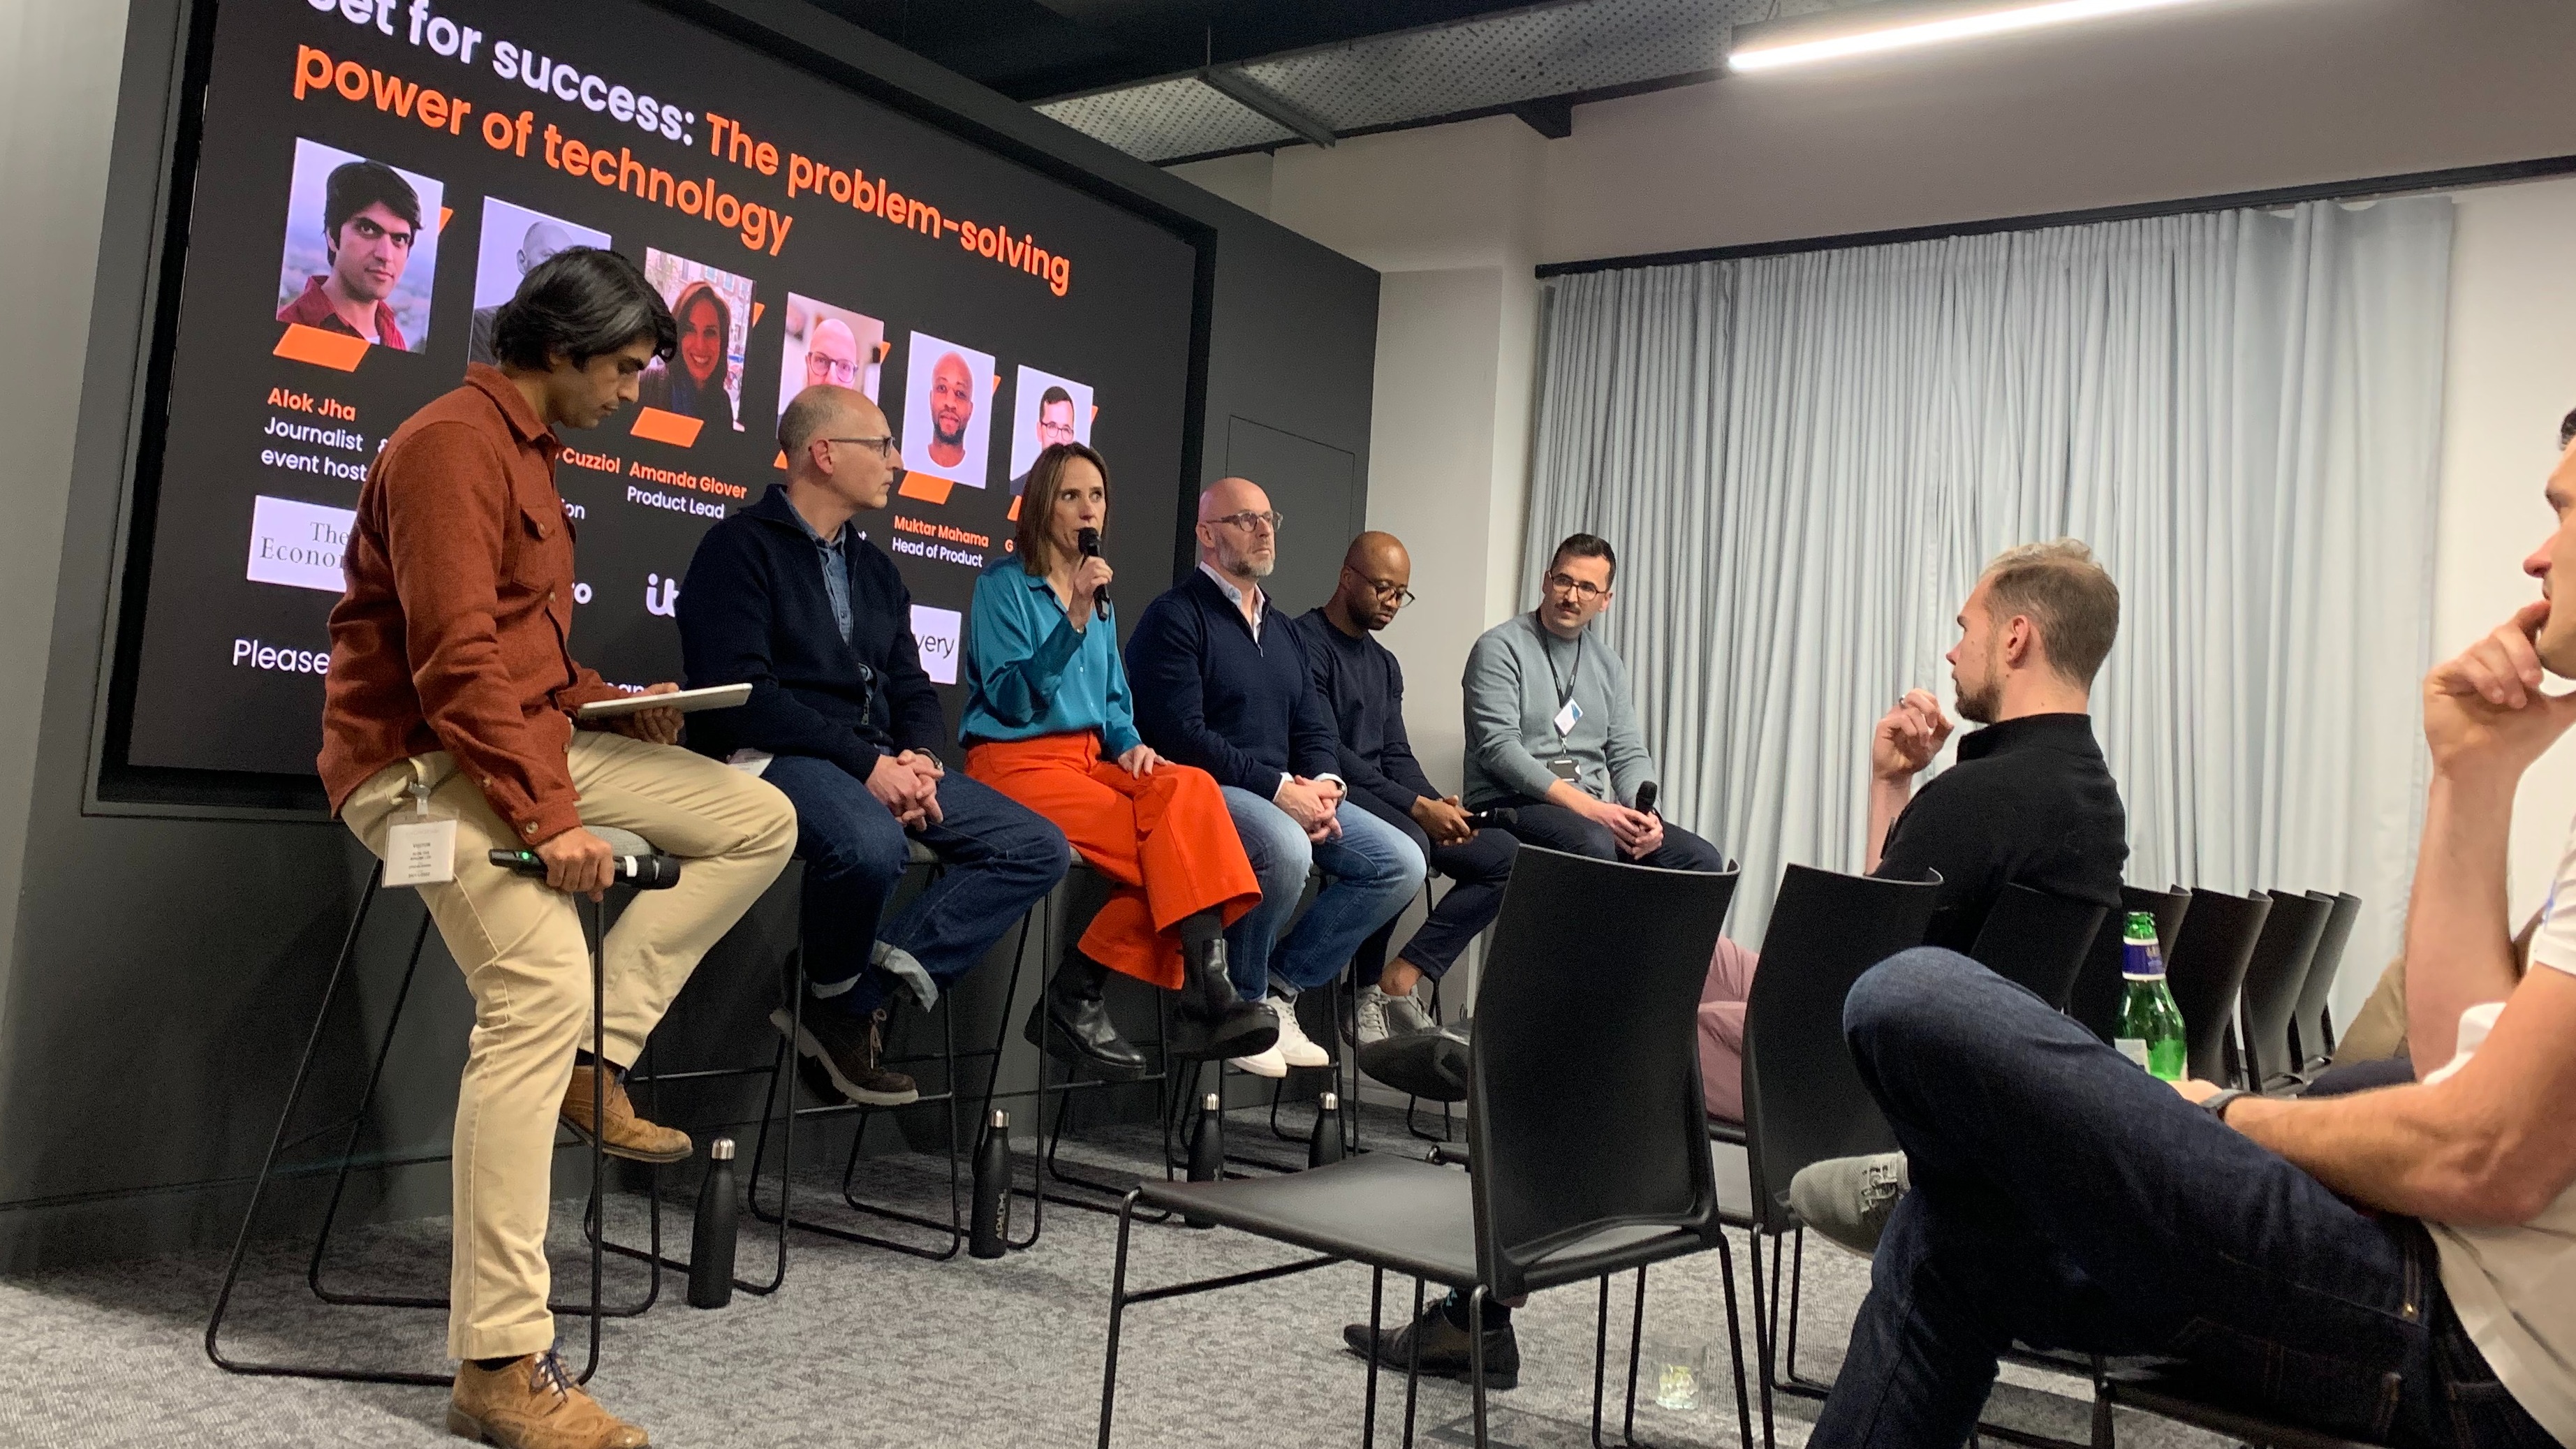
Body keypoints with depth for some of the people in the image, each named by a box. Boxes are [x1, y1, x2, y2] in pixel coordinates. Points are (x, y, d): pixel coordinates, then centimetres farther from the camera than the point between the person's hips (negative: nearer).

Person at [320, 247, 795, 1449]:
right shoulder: (452, 441, -14)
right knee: (542, 986, -27)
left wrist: (609, 705, 10)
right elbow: (454, 662, -23)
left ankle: (596, 1063, -1)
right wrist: (550, 820, -25)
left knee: (760, 820, 1)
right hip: (423, 759, -10)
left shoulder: (529, 449, 18)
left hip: (529, 737, 10)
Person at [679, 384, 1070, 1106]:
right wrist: (865, 763, -20)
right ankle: (843, 1006, -8)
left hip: (882, 764, 8)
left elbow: (913, 690, 19)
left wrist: (918, 759, -5)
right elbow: (739, 693, -16)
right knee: (872, 843, -39)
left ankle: (882, 965, -16)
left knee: (1038, 848, -8)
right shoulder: (741, 545, -4)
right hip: (775, 756, -7)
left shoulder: (876, 569, 20)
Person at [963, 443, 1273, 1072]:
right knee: (1172, 844, -27)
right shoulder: (1004, 583, -2)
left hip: (1090, 760, 6)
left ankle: (1203, 996, -32)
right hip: (1017, 762, -6)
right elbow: (1011, 700, -12)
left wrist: (1130, 744, 1)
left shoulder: (1099, 595, 18)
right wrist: (1074, 621, -21)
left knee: (1191, 790, -27)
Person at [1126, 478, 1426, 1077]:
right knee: (1285, 849, -37)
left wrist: (1322, 785, -6)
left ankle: (1278, 987, -1)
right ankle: (1241, 1003, -12)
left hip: (1289, 797, 8)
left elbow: (1315, 729, 17)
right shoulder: (1175, 617, -6)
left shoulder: (1284, 631, 20)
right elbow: (1182, 735, -16)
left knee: (1401, 863, -6)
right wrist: (1280, 788, -19)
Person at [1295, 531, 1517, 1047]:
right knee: (1408, 844, -38)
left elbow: (1397, 754, 16)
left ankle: (1401, 977, -13)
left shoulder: (1386, 665, 22)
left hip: (1383, 801, 9)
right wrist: (1417, 807, -19)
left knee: (1505, 855, -3)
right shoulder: (1307, 643, -7)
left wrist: (1438, 803, -6)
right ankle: (1367, 991, -17)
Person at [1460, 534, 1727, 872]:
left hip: (1591, 811, 7)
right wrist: (1587, 806, -22)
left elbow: (1629, 754, 14)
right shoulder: (1500, 648, -4)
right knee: (1594, 844, -37)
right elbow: (1500, 747, -15)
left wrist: (1645, 814, -10)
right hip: (1511, 804, -6)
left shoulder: (1608, 666, 17)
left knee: (1703, 859, -11)